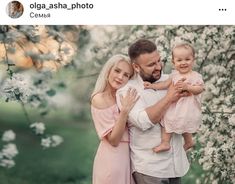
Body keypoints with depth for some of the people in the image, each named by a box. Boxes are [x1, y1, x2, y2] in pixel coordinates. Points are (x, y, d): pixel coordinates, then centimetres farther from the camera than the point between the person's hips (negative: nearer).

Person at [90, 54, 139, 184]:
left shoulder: (123, 96, 4)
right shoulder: (99, 99, -18)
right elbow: (113, 140, -20)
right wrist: (125, 111, -30)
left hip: (126, 155, 7)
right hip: (112, 158, -7)